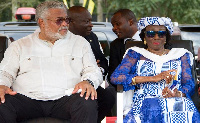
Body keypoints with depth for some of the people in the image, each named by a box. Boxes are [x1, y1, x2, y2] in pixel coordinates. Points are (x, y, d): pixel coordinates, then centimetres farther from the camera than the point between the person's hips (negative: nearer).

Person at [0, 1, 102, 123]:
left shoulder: (80, 43, 21)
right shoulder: (19, 45, 19)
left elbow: (93, 71, 14)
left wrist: (87, 81, -11)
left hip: (65, 98, 1)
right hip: (27, 98, 0)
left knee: (88, 102, -34)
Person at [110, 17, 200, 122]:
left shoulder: (180, 55, 24)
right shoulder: (136, 54, 18)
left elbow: (189, 85, 12)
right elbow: (115, 77, 1)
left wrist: (178, 94, -15)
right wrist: (153, 78, -8)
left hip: (175, 101, 0)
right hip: (144, 102, 0)